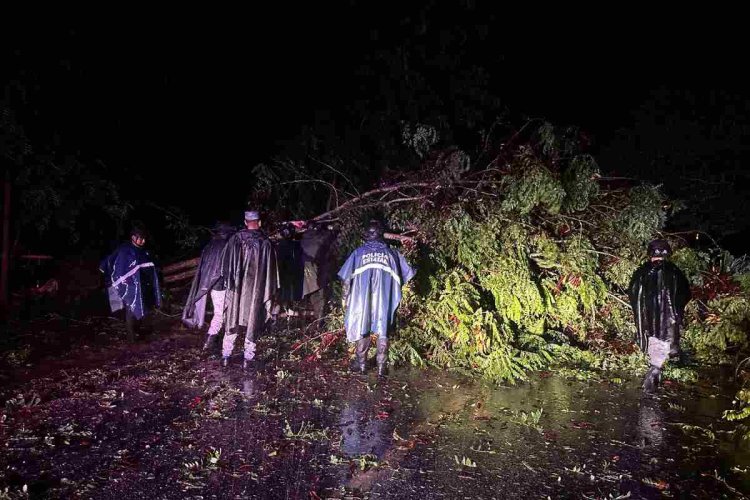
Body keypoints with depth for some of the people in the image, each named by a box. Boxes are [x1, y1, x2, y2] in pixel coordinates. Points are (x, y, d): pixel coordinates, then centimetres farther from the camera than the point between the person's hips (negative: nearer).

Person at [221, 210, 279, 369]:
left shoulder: (235, 239, -4)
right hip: (256, 289, -1)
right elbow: (270, 270, -1)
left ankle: (225, 356, 15)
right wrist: (270, 292, 7)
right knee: (252, 322, 8)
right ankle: (248, 358, 10)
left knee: (232, 320, 12)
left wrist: (230, 282, 13)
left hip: (236, 288, 1)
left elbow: (226, 264, 1)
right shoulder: (266, 243, -5)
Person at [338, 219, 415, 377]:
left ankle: (360, 364, 19)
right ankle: (381, 367, 7)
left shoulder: (359, 252, 5)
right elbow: (406, 275, 9)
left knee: (362, 329, 12)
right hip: (384, 300, 0)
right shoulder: (391, 253, 7)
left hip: (362, 298, 0)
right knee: (382, 331, 6)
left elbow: (347, 278, 2)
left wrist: (346, 296, 13)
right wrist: (397, 297, 20)